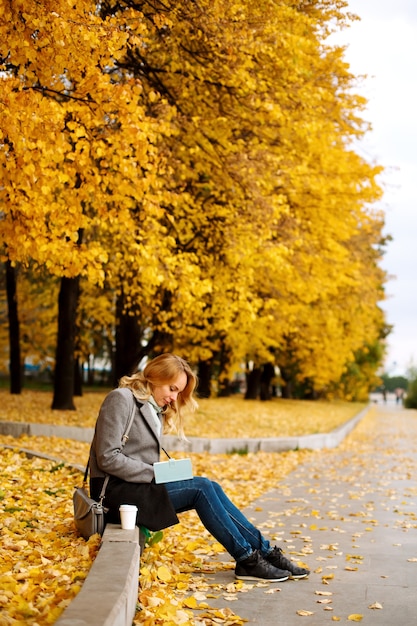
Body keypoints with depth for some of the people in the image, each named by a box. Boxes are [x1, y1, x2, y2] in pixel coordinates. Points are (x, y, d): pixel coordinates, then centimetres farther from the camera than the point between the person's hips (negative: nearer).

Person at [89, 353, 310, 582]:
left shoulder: (156, 410, 18)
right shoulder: (121, 399, -10)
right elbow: (107, 458, -17)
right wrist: (154, 474, -18)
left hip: (138, 485, 8)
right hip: (115, 490, -8)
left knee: (209, 487, -11)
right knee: (201, 488, -19)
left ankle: (265, 552, -8)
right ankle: (248, 560, -13)